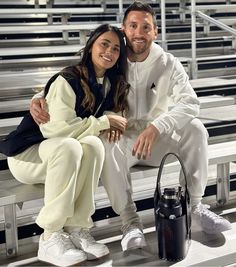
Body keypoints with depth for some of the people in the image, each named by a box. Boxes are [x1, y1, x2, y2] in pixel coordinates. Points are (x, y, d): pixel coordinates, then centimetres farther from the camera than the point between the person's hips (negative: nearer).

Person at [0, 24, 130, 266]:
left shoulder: (111, 84, 2)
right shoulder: (67, 80, -20)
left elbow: (110, 112, 15)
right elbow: (57, 127, -30)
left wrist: (111, 122, -10)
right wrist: (103, 123, -22)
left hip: (64, 152, 6)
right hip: (27, 153, -5)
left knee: (93, 145, -28)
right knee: (69, 147, -38)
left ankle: (76, 228, -24)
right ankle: (50, 237, -30)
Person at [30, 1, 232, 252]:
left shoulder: (168, 64, -7)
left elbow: (190, 103, -20)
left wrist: (156, 128, -37)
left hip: (157, 137, 1)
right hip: (121, 136, -1)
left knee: (195, 129, -24)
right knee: (107, 146, -35)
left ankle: (194, 204, -7)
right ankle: (129, 220, -22)